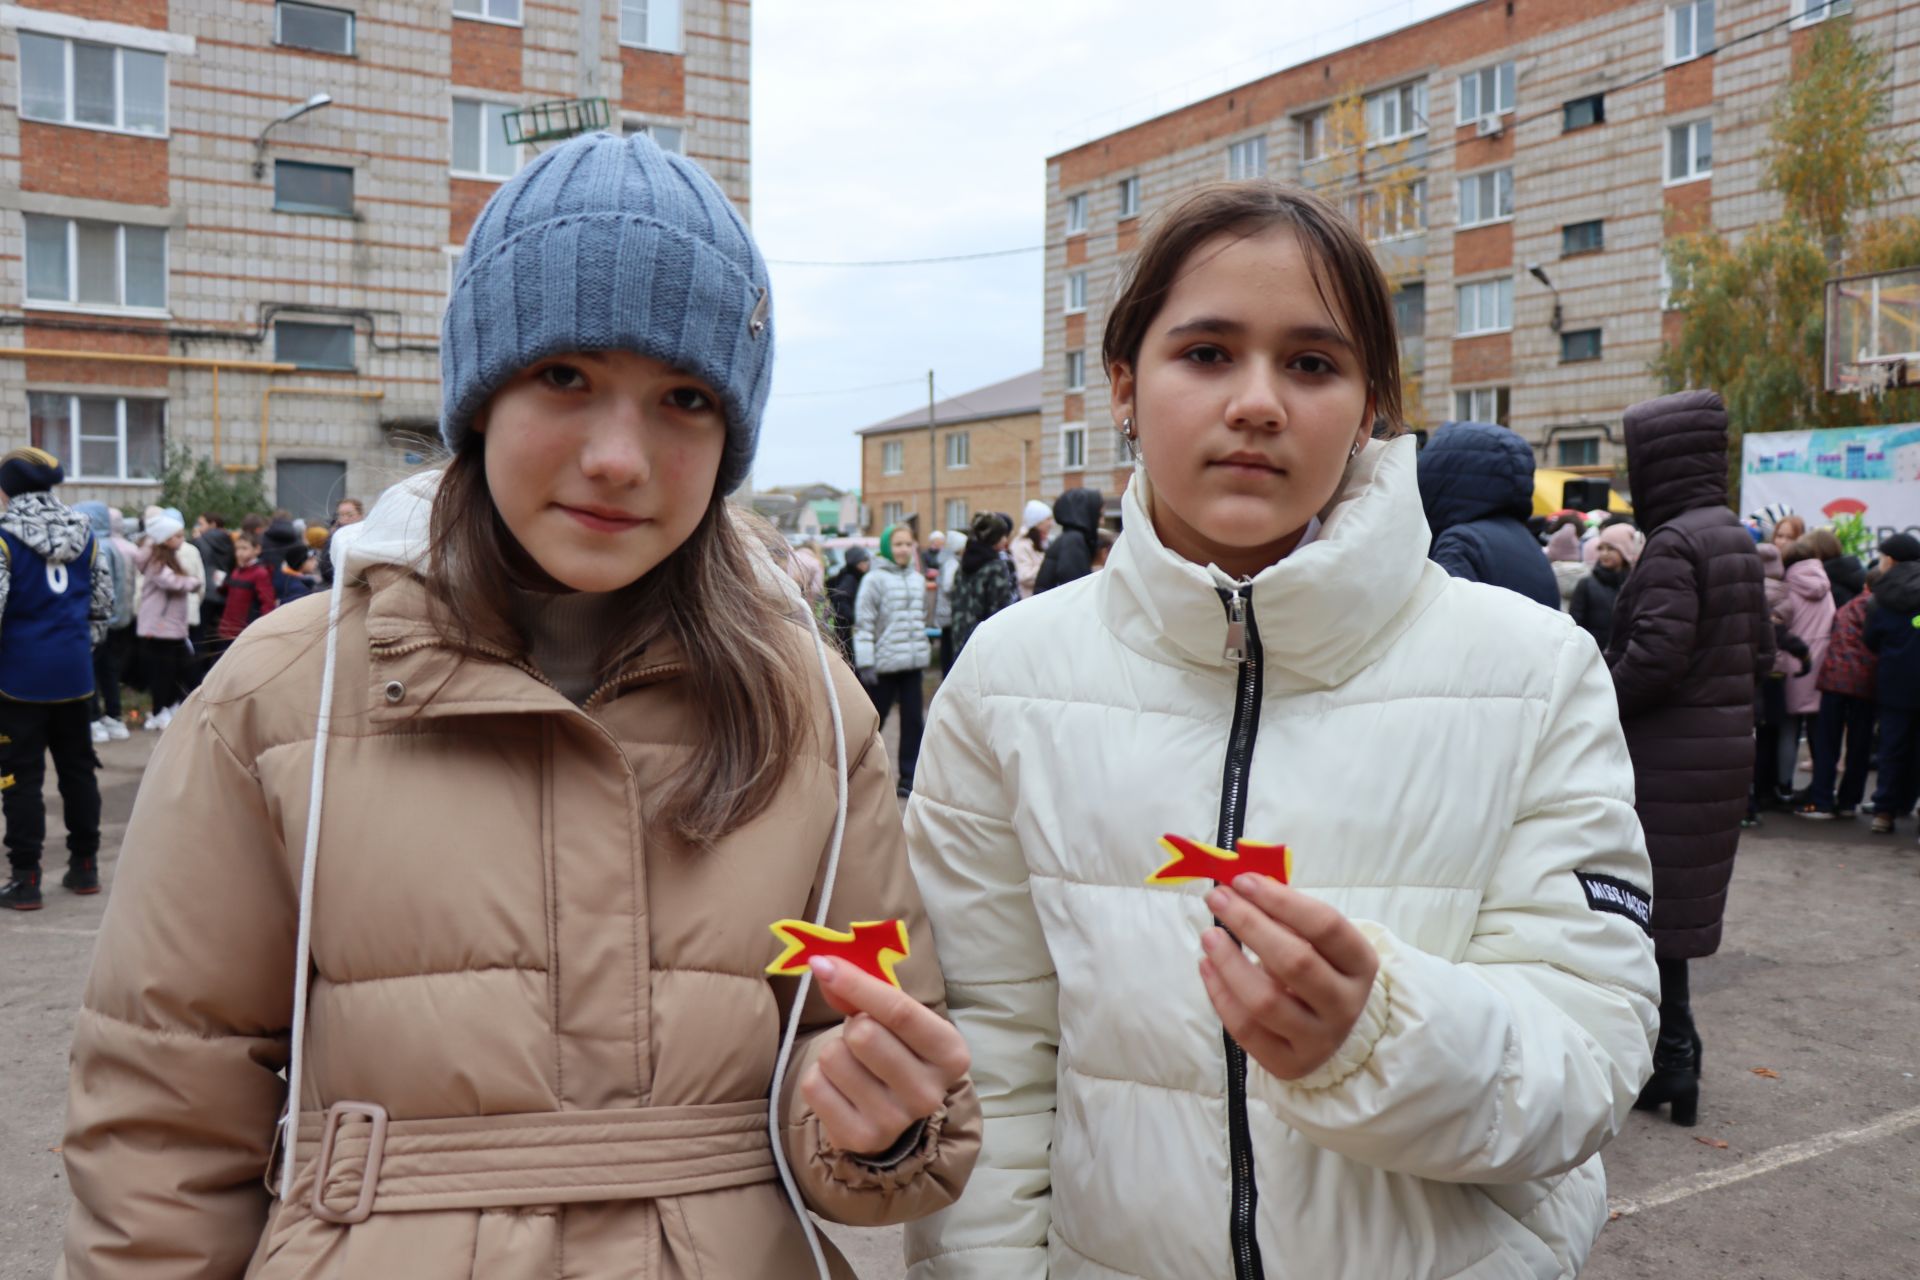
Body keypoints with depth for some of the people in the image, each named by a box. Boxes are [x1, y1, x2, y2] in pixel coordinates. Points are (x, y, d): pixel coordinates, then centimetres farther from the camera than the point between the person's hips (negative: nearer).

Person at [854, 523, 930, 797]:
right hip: (884, 664, -5)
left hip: (913, 663, 5)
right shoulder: (875, 580, -7)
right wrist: (865, 664, -15)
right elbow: (864, 623, -10)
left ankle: (909, 778, 9)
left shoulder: (918, 580, 12)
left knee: (914, 721, 3)